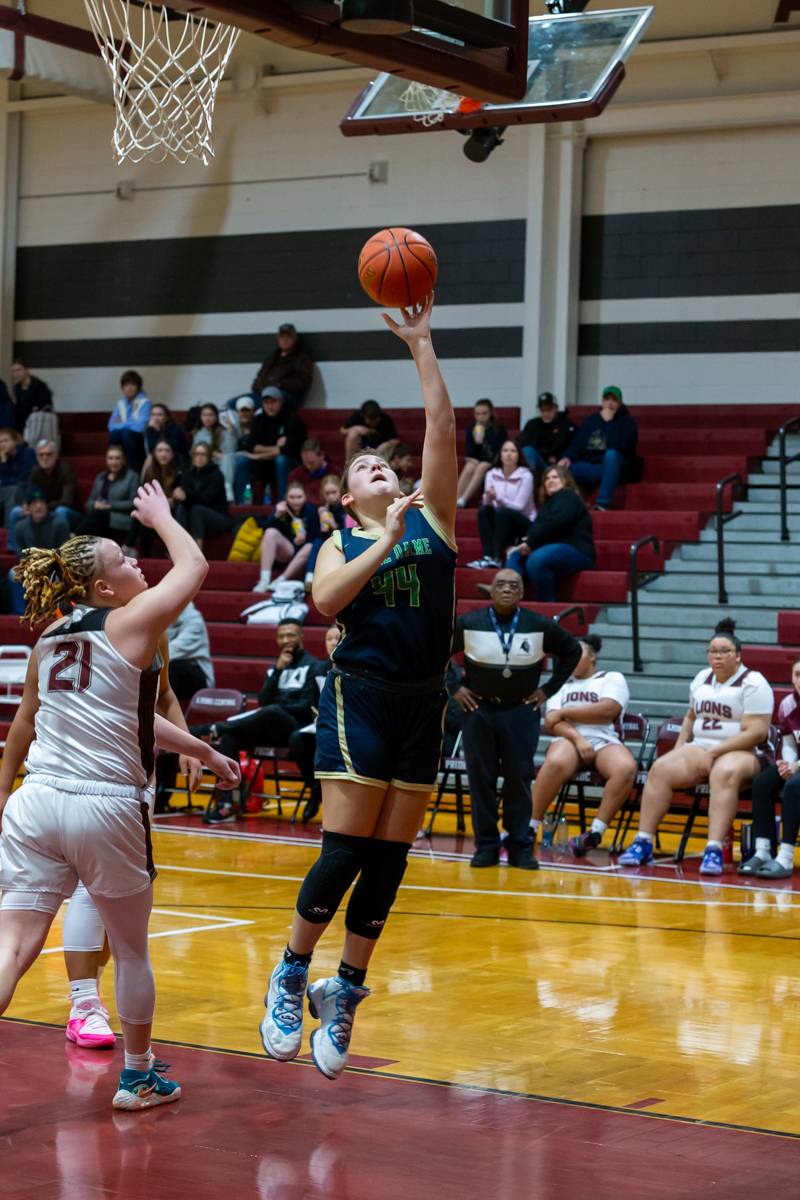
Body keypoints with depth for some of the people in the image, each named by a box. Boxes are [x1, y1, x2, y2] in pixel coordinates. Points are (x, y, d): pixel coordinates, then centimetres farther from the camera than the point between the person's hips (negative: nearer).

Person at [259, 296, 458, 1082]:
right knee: (346, 849, -8)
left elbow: (443, 432, -3)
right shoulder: (340, 543, 6)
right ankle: (290, 977, 9)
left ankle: (344, 991, 17)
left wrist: (421, 346, -8)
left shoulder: (430, 516, 10)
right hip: (360, 696, -3)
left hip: (423, 701, 3)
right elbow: (325, 601, -15)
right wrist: (384, 541, -15)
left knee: (390, 857, 5)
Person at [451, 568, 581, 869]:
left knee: (519, 781, 1)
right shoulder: (469, 624, -3)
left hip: (522, 712, 0)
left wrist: (549, 689, 7)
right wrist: (454, 688, 1)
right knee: (481, 780, 2)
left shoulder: (540, 626, -1)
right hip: (478, 709, 0)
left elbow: (572, 651, 12)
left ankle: (520, 847, 8)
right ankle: (486, 846, 9)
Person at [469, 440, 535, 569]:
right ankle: (488, 556, -32)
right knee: (484, 510, -24)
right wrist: (489, 498, -29)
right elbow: (486, 503, -5)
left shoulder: (525, 476, -12)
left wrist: (498, 498, -32)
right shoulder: (491, 474, 1)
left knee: (502, 511, -32)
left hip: (524, 524, -4)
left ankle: (497, 558, -37)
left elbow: (519, 506, -17)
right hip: (501, 522, 4)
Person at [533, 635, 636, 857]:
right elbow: (552, 722, 7)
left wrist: (564, 712, 0)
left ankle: (594, 833, -33)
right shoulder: (561, 684, 24)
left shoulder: (612, 679, 16)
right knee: (556, 763, -37)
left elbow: (608, 710, -4)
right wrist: (577, 738, -13)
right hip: (569, 739, 1)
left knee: (626, 768, -36)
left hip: (605, 742, -1)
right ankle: (528, 829, -31)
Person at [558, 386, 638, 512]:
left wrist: (608, 422, -15)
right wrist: (568, 458, -15)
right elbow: (578, 444, 5)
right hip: (590, 467, 3)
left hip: (614, 467, -3)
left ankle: (603, 504, -46)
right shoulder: (592, 420, 13)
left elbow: (616, 446, -18)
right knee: (563, 469, -26)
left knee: (611, 454, -40)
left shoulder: (627, 422, 0)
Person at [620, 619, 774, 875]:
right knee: (661, 769, -23)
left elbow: (756, 732, -13)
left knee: (725, 774, -40)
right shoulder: (702, 679, 17)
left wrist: (714, 752, -17)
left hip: (740, 754, -5)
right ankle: (643, 843, -25)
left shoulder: (753, 684, -5)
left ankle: (714, 850, -51)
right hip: (699, 749, 6)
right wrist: (679, 749, 13)